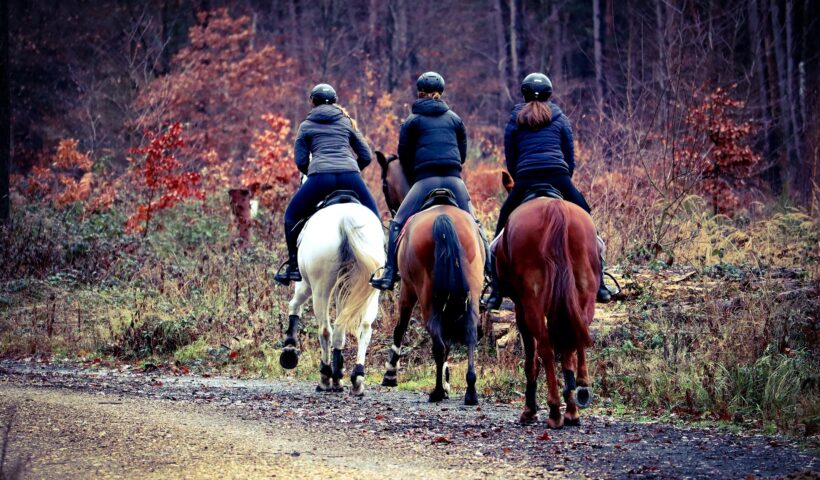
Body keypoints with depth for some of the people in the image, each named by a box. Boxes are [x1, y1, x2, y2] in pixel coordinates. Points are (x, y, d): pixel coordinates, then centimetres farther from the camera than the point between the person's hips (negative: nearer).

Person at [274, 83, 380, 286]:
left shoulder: (306, 126, 19)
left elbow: (301, 161, 12)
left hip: (320, 176, -1)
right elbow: (366, 156, 21)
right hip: (350, 176, 1)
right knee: (373, 217, 16)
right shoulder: (347, 122, 23)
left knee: (292, 215, 19)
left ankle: (294, 267, 13)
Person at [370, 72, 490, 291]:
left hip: (426, 180, -3)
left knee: (398, 224, 2)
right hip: (454, 179, 3)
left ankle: (389, 274, -11)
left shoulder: (413, 120, 9)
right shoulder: (454, 119, 17)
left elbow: (404, 156, 10)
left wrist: (414, 180, 22)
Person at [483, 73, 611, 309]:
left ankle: (495, 293, 5)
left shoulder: (514, 121, 16)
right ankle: (598, 286, 9)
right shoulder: (560, 118, 16)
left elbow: (510, 162, 13)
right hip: (559, 179, 0)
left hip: (525, 182, 0)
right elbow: (570, 159, 15)